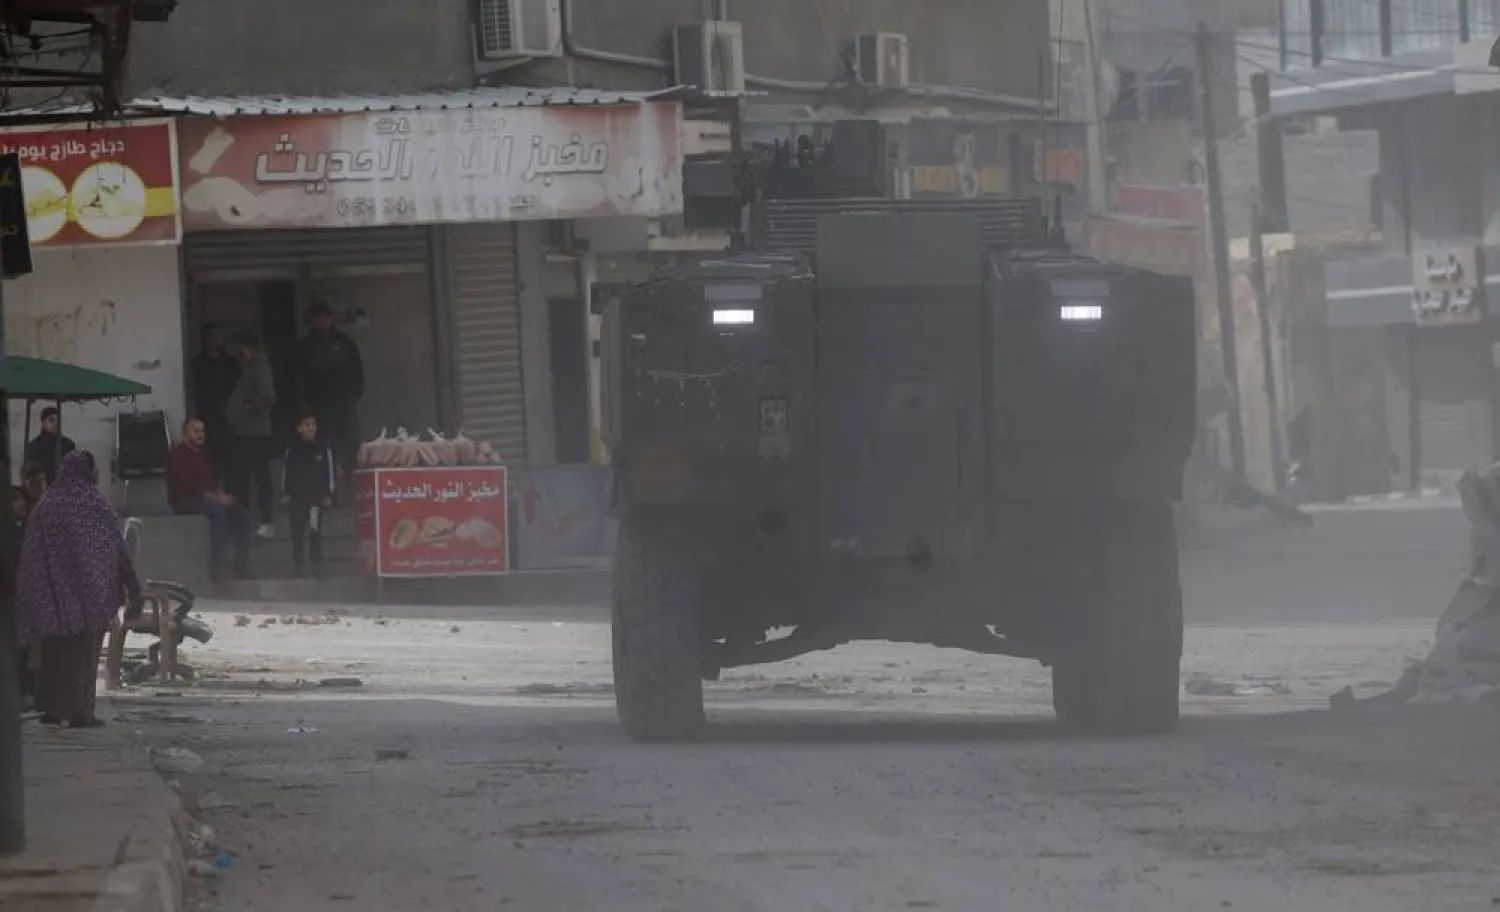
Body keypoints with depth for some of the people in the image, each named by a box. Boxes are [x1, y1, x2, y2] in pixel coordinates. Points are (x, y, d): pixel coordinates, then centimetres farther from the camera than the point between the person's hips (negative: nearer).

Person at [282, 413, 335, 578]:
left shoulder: (323, 448, 0)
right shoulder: (293, 449, 3)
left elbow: (329, 471, 1)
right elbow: (286, 471, 7)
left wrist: (328, 494, -3)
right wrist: (285, 493, 3)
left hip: (317, 496, -2)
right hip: (297, 497, 2)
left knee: (315, 531, -8)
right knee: (297, 532, 6)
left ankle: (317, 565, -7)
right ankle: (298, 564, 14)